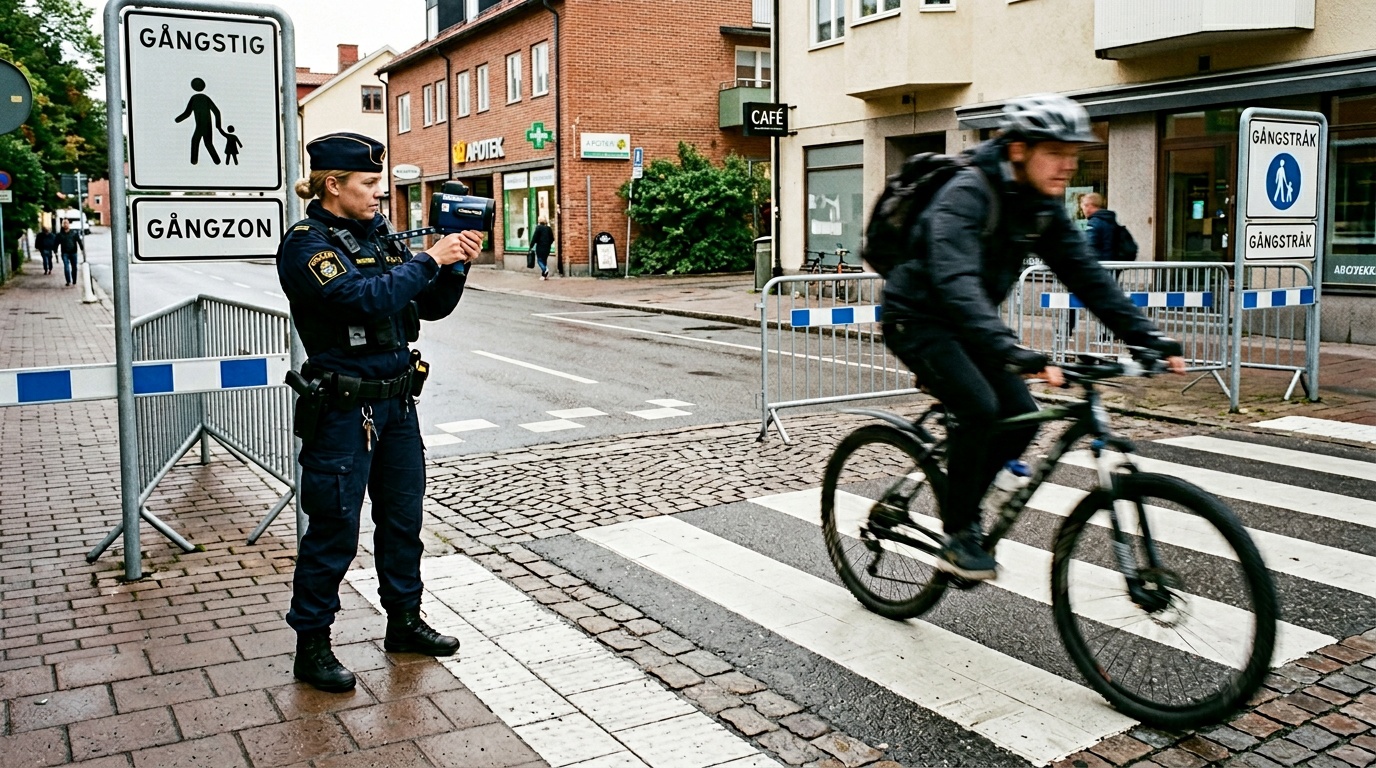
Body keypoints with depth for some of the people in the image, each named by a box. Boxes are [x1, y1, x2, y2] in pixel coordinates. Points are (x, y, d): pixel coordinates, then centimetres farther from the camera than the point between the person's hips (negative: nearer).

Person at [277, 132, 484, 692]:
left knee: (403, 518, 16)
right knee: (335, 529, 1)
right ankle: (311, 645, 17)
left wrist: (457, 264, -5)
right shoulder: (306, 245, -12)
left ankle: (404, 621, 33)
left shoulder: (381, 238, 9)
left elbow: (432, 307, 11)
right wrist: (430, 259, -20)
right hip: (342, 409, -7)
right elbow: (365, 297, -27)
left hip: (397, 402, 7)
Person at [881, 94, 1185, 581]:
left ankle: (961, 508, 17)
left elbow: (1087, 277, 0)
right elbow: (956, 282, -41)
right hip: (917, 319, -8)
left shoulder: (1043, 207, -1)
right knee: (978, 405, -26)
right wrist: (1012, 352, -52)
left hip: (965, 324, 8)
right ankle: (958, 536, -9)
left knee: (1021, 416, -5)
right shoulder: (967, 196, -26)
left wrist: (1147, 338, -9)